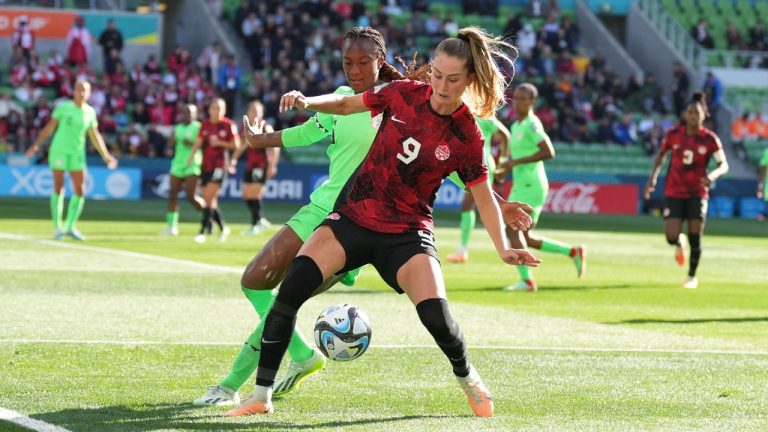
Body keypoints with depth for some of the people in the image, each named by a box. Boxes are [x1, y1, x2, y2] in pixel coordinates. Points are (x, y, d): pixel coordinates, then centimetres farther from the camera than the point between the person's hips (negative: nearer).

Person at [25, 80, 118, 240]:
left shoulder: (90, 112, 6)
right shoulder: (63, 107, -4)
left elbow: (95, 137, 14)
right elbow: (49, 127, -1)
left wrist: (106, 156, 13)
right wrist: (36, 144, -9)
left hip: (77, 153, 4)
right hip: (59, 150, -4)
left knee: (80, 191, -3)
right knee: (58, 189, -5)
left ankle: (70, 226, 8)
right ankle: (57, 228, 1)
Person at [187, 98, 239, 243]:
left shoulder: (228, 125, -5)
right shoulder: (205, 124, 8)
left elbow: (236, 145, -3)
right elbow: (199, 142, 5)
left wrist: (220, 143, -16)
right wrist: (192, 155, -12)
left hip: (219, 165, -5)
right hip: (205, 165, 5)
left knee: (209, 198, -14)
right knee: (210, 201, 8)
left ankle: (203, 231, -15)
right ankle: (223, 227, 25)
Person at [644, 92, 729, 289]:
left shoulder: (710, 139, -8)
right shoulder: (673, 134, -4)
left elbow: (724, 165, -4)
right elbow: (661, 155, 13)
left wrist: (713, 175, -26)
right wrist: (653, 178, 4)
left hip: (697, 193, 0)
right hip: (674, 192, 1)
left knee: (695, 238, -2)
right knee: (672, 237, -10)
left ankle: (692, 276, 20)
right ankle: (679, 244, 29)